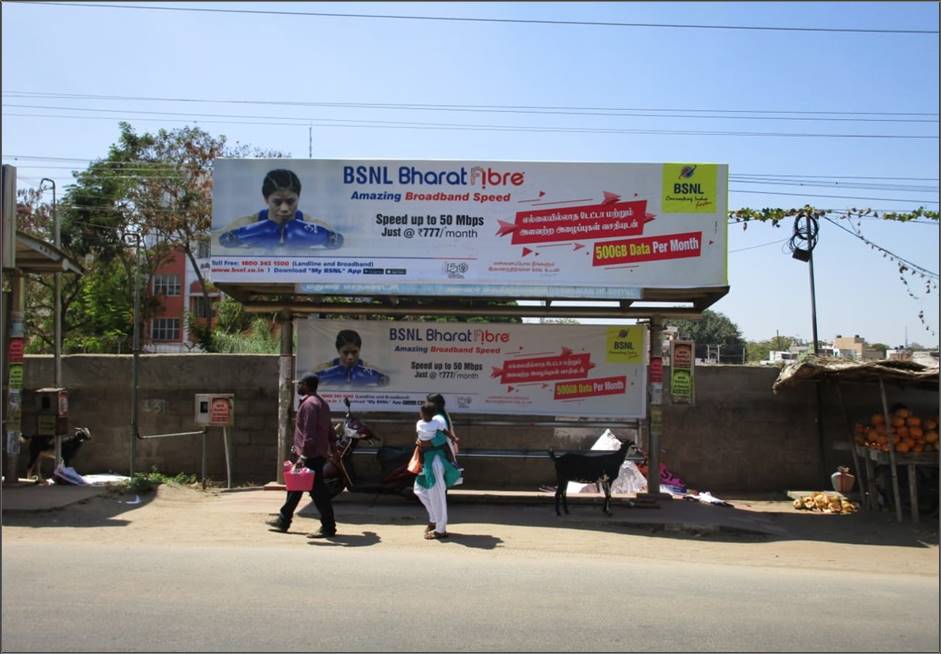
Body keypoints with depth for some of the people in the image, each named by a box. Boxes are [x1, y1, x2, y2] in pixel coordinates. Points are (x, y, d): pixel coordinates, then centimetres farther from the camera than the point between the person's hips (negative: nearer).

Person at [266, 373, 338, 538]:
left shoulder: (309, 404, -16)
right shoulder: (321, 403, 15)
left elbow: (309, 434, -24)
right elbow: (328, 429, 20)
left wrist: (303, 456, -25)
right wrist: (332, 445, 25)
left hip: (311, 456, -11)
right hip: (320, 453, 11)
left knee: (317, 490, -5)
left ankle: (328, 528, 0)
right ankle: (283, 521, 28)